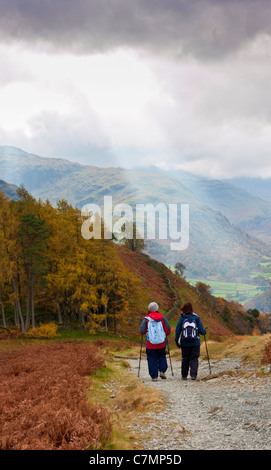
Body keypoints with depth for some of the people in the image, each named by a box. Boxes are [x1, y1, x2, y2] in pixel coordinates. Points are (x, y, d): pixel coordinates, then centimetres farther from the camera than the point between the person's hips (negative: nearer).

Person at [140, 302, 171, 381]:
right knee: (162, 356, 22)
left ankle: (154, 376, 3)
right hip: (161, 344, 2)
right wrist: (165, 335, 18)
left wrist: (146, 332, 14)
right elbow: (168, 329, -2)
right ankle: (162, 371, 7)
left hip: (150, 345, -2)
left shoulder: (146, 319, -6)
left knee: (152, 360, 6)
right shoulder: (162, 317, -1)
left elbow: (142, 332, -8)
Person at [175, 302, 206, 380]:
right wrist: (204, 332, 21)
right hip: (195, 343, -1)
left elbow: (177, 330, -3)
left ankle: (184, 375, 16)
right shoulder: (196, 318, -3)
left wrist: (177, 341, 6)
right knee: (194, 359, 5)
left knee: (185, 359, 13)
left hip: (185, 343, 1)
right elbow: (202, 331, -2)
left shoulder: (182, 318, -3)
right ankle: (193, 375, -8)